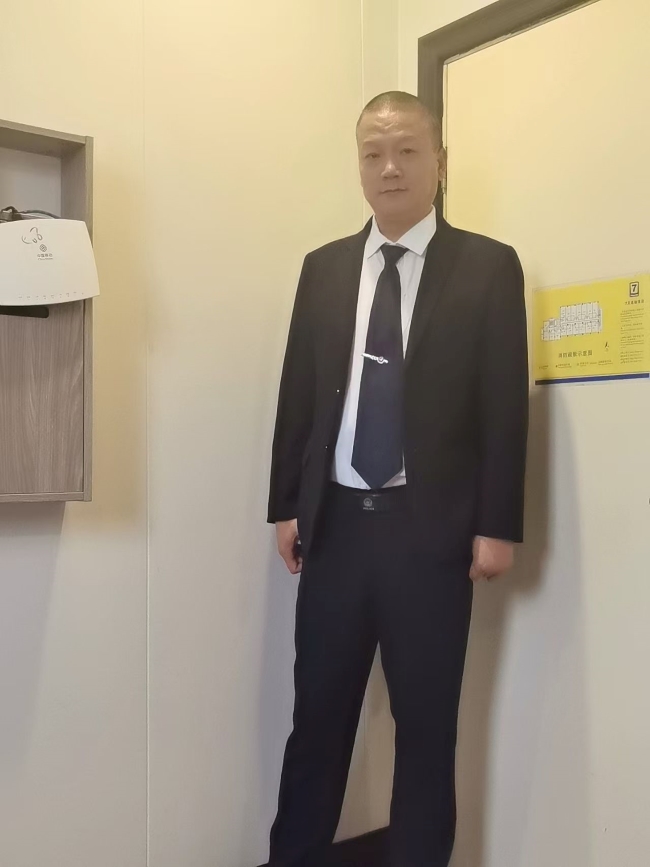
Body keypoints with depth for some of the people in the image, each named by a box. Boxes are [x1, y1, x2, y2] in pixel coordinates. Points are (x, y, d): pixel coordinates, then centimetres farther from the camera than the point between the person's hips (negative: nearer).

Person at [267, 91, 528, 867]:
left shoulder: (488, 267, 0)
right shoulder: (324, 268, 10)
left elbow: (505, 406, -4)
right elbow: (298, 393, 9)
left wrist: (496, 525, -8)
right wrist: (286, 506, 5)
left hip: (430, 529, -2)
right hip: (336, 523, 3)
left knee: (426, 724, 10)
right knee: (317, 714, 12)